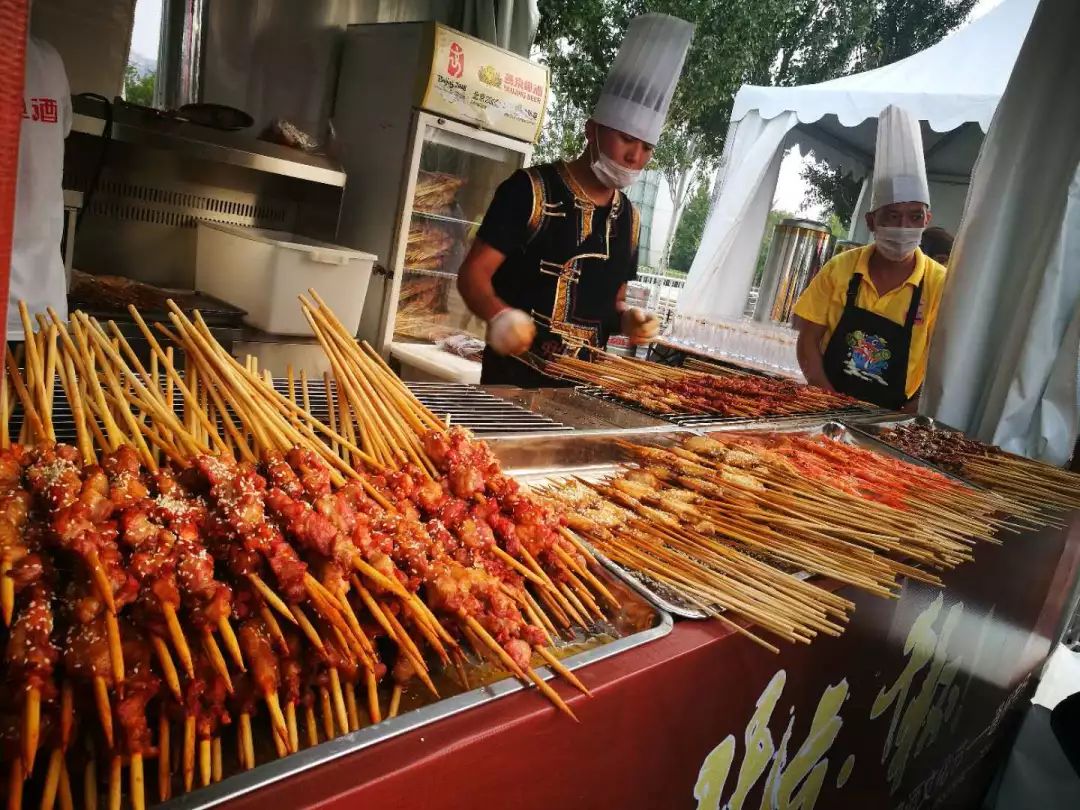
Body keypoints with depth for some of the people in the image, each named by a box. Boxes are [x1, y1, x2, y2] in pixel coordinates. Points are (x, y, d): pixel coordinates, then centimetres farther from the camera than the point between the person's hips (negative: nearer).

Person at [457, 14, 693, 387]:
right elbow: (473, 273, -12)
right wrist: (500, 316, -32)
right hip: (514, 376, -5)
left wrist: (628, 319, -3)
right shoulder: (530, 190, -10)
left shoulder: (627, 217, 8)